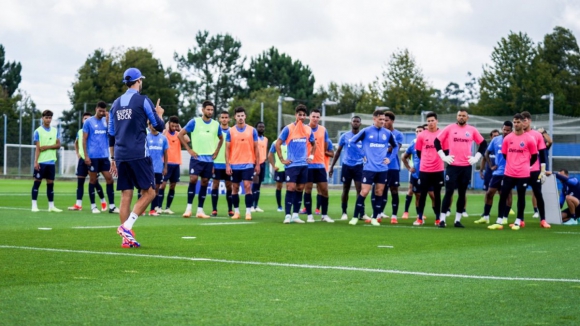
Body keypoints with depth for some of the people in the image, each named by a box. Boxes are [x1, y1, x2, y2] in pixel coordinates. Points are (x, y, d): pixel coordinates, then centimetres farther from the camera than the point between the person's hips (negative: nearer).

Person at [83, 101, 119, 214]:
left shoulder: (106, 121, 11)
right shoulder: (88, 122, -1)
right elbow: (84, 140, -2)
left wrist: (108, 119, -10)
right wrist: (86, 156, -9)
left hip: (104, 156, 4)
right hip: (93, 156, -4)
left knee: (109, 179, 0)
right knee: (93, 180, 3)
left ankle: (111, 206, 3)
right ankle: (93, 206, 11)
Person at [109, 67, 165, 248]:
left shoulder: (116, 103, 15)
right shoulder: (143, 100, -3)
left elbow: (111, 135, 18)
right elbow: (159, 127, 0)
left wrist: (113, 159, 24)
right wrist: (159, 114, 21)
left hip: (120, 156, 6)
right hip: (138, 154, -6)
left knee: (126, 195, 6)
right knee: (149, 192, 1)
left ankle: (127, 238, 3)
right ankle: (126, 226, -14)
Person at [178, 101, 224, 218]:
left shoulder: (216, 124, 7)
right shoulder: (194, 122, -4)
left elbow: (221, 138, 24)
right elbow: (180, 134, -2)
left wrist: (216, 151, 11)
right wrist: (189, 149, -6)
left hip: (209, 159, 4)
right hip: (197, 158, -4)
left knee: (205, 183, 3)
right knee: (193, 179, -15)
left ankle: (200, 210, 8)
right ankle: (188, 208, -8)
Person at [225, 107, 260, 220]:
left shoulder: (252, 130, 2)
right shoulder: (230, 131, 3)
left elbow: (256, 148, 6)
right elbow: (227, 149, 3)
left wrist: (257, 164, 1)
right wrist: (227, 165, -4)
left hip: (248, 164, -1)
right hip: (234, 165, 1)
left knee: (247, 186, -9)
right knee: (235, 188, 7)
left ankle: (248, 212, -7)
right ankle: (236, 211, 16)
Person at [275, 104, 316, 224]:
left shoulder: (308, 130, 8)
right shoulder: (288, 128, -6)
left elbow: (314, 144, 24)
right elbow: (278, 144, -3)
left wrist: (311, 156, 11)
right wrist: (282, 159, -7)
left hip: (304, 165, 5)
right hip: (292, 164, -5)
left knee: (300, 189, 6)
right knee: (291, 188, -10)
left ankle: (295, 215, 12)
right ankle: (288, 215, -7)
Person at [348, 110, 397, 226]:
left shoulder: (387, 133, 6)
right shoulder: (366, 131, -5)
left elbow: (395, 146, 22)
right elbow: (352, 142, 1)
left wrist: (389, 157, 9)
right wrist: (362, 154, -3)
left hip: (382, 168, 4)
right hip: (369, 167, -4)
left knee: (379, 193, 5)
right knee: (364, 192, -7)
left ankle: (374, 218, 13)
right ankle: (355, 217, 1)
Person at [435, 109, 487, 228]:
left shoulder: (472, 130, 5)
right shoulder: (450, 128, 1)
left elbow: (483, 144, 13)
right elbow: (437, 141, 4)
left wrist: (476, 157, 4)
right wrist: (443, 157, -2)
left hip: (466, 167, 2)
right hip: (452, 165, -2)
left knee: (462, 193, 6)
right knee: (449, 191, -5)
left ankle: (458, 220, 13)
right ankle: (442, 219, -3)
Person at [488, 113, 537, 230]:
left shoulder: (529, 139, -6)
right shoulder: (507, 138, 4)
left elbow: (534, 156, 3)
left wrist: (525, 166, 9)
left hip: (523, 174, -3)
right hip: (509, 173, 3)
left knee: (521, 197, 6)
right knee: (503, 195, 1)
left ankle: (518, 222, 15)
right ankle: (499, 222, 6)